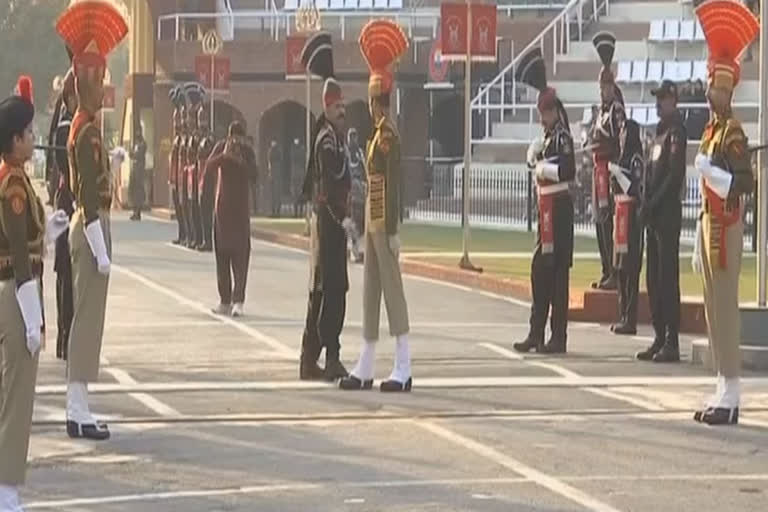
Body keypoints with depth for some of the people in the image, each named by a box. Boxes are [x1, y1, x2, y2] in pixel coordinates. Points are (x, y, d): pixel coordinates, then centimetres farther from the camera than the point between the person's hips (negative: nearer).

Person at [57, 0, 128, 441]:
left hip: (86, 227, 11)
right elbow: (90, 195, -21)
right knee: (89, 318, -8)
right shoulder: (89, 133, -18)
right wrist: (101, 250, -21)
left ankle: (78, 408, 16)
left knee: (87, 317, 12)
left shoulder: (83, 127, 11)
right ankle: (79, 412, -5)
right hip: (91, 228, -11)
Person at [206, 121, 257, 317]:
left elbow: (253, 173, -13)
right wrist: (224, 156, -25)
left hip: (241, 206, -2)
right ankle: (225, 300, 14)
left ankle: (238, 300, -15)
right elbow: (208, 168, -11)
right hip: (222, 205, 2)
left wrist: (241, 161, -27)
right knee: (222, 252, 6)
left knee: (241, 252, -10)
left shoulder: (247, 151, -2)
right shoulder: (221, 147, 1)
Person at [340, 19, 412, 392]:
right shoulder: (379, 131, 15)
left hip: (384, 224, -10)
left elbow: (394, 183, -20)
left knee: (391, 287, -8)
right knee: (371, 290, 12)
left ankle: (403, 369, -7)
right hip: (374, 222, 10)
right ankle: (366, 366, 17)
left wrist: (392, 229, -21)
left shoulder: (387, 134, -15)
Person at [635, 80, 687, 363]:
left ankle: (672, 343, -8)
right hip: (653, 215, 9)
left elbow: (675, 175, -17)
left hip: (669, 213, -9)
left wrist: (654, 204, -17)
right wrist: (645, 205, 6)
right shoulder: (659, 132, 18)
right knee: (654, 277, 10)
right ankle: (659, 338, 15)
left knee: (668, 276, -9)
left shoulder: (676, 131, -10)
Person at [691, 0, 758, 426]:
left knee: (725, 308, -8)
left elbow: (747, 182, -22)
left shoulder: (733, 132, -12)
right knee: (713, 310, 11)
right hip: (710, 227, 10)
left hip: (727, 230, -10)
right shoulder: (710, 130, 16)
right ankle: (723, 391, 17)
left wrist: (712, 172, -30)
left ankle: (731, 395, -6)